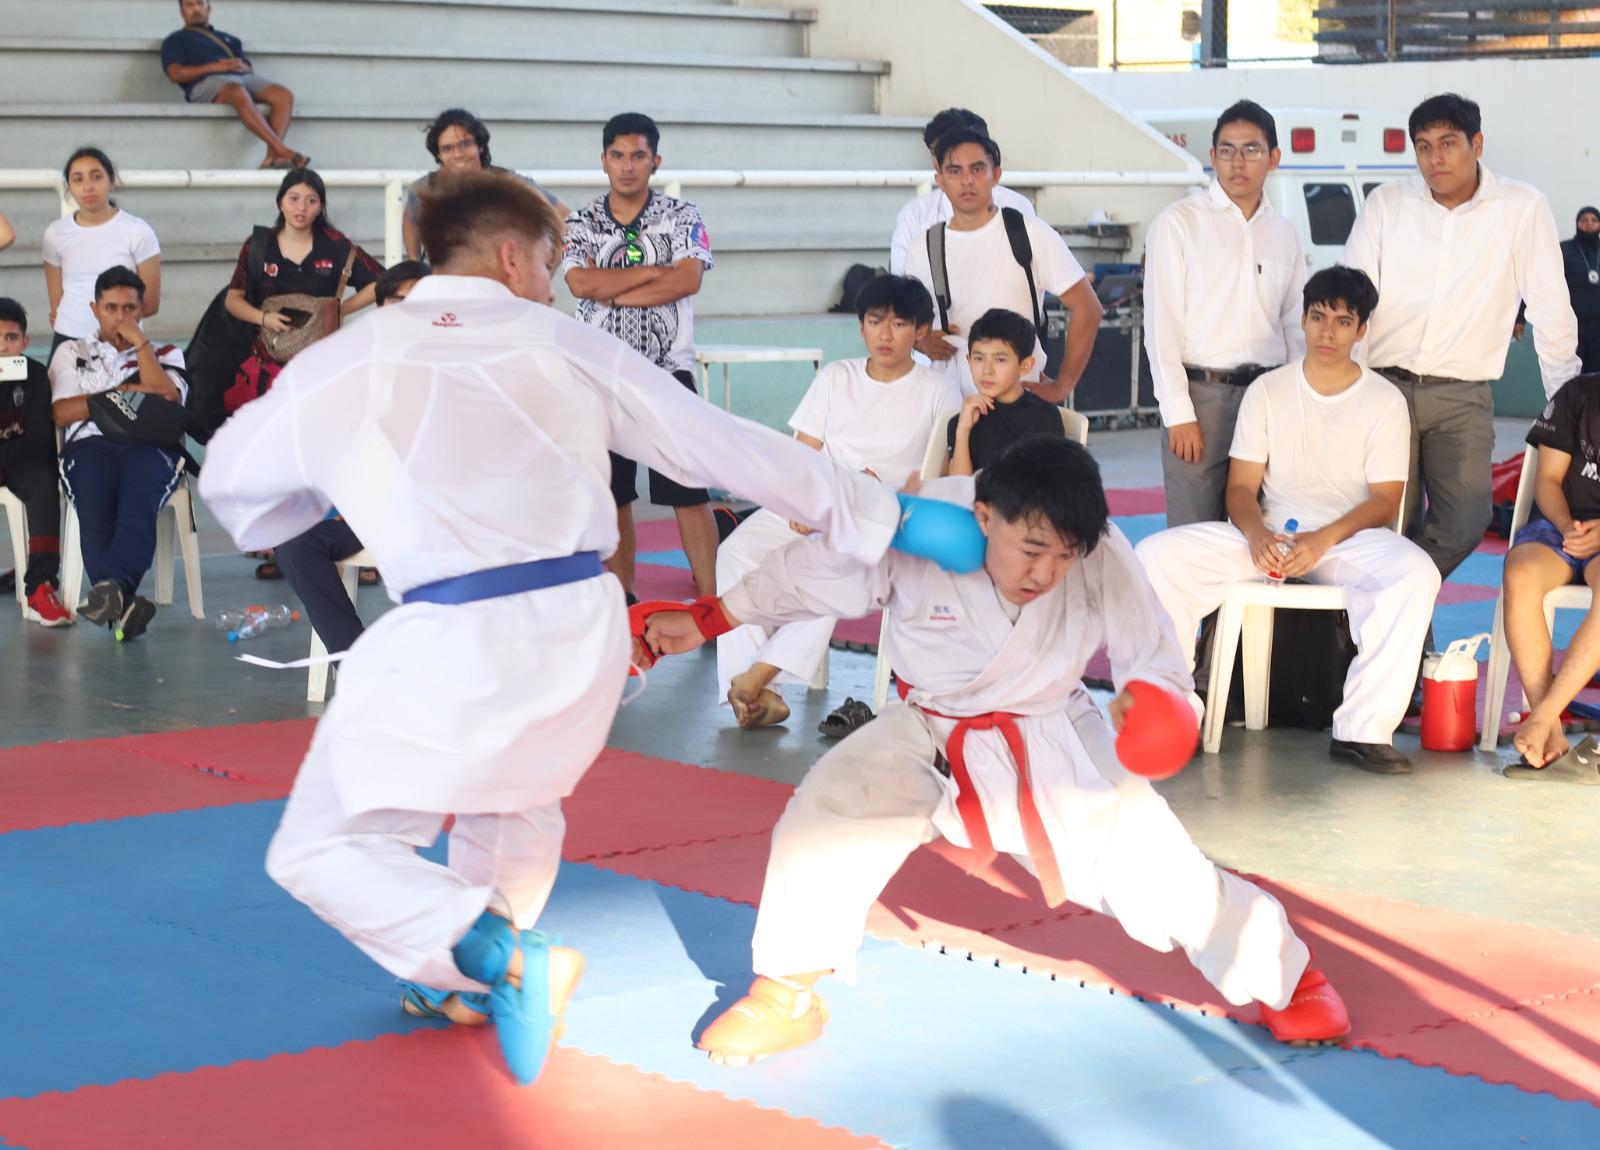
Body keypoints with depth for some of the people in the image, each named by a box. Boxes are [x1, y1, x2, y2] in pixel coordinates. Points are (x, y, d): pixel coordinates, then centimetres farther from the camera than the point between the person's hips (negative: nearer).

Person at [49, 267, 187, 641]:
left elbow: (167, 398, 5)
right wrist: (121, 394, 2)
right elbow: (62, 413, 11)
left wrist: (140, 342, 7)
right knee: (95, 511, -36)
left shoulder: (165, 354, 28)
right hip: (90, 444, 0)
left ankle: (113, 587, -59)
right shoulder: (72, 353, 28)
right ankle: (123, 601, -54)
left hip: (151, 445, 0)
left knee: (138, 502, -38)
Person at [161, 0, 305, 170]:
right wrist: (215, 67, -7)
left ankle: (272, 157, -39)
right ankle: (282, 150, -47)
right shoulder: (176, 40, 22)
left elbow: (250, 69, 25)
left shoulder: (229, 39, 36)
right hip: (206, 82, -5)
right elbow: (175, 74, 3)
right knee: (239, 93, -40)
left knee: (283, 95, -24)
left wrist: (242, 66, -2)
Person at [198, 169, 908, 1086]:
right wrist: (880, 514, 19)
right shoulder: (567, 348, 6)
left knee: (325, 849, 9)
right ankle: (471, 975, 44)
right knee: (518, 796, 34)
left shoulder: (343, 364, 3)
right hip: (581, 635, 4)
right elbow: (731, 447, 9)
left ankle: (500, 958, -10)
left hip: (453, 649, -4)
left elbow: (231, 482, 18)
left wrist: (326, 501, 39)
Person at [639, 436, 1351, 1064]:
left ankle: (1283, 974, 18)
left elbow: (1153, 655, -14)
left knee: (1146, 849, -10)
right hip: (927, 734, 0)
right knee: (826, 809, -21)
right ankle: (787, 991, 2)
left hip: (1052, 739, 0)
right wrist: (701, 622, -9)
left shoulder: (1103, 559, -26)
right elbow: (806, 577, -13)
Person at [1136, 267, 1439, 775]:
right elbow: (1242, 486, 5)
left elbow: (1384, 502, -2)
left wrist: (1324, 539, -20)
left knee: (1414, 574, -36)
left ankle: (1362, 730, -33)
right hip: (1268, 536, 2)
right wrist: (1256, 533, -18)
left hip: (1350, 537, -2)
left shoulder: (1384, 401, 4)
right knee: (1157, 556, -21)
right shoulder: (1267, 391, 10)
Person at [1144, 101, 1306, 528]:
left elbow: (1295, 327, 17)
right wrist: (1178, 413, -11)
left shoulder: (1283, 233, 13)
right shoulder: (1178, 223, -1)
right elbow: (1161, 323, -5)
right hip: (1202, 393, -4)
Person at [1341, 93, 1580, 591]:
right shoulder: (1385, 204, 5)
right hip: (1384, 385, 1)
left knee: (1464, 523, -13)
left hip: (1462, 398, -1)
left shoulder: (1523, 209, -1)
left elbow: (1550, 311, 3)